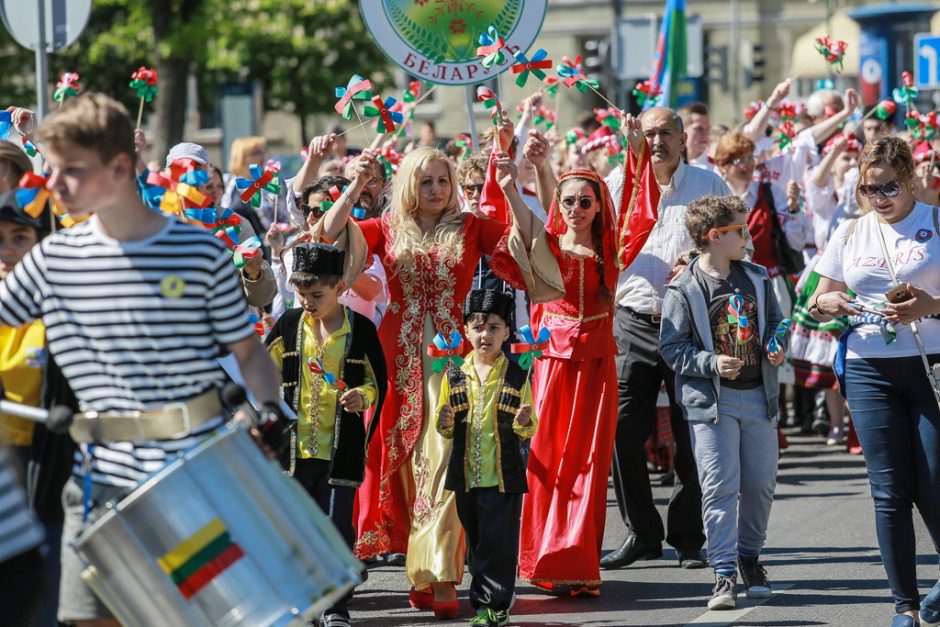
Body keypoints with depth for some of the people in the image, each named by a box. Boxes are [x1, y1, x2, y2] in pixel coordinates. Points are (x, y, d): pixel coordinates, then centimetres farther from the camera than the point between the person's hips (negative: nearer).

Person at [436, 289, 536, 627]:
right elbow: (444, 430, 10)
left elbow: (528, 431, 3)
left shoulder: (517, 377, -1)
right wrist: (445, 423, -12)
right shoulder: (454, 376, 5)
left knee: (499, 542, -4)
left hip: (504, 477, -3)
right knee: (476, 542, 11)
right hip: (466, 476, 3)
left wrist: (524, 422, -19)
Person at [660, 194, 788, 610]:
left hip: (758, 395, 5)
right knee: (720, 486, -9)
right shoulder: (684, 290, -8)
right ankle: (724, 574, -8)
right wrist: (711, 364, -20)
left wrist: (777, 347, -1)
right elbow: (672, 347, -9)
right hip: (711, 399, -5)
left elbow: (775, 322, 19)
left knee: (761, 482, 8)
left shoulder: (756, 279, 8)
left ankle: (750, 556, 28)